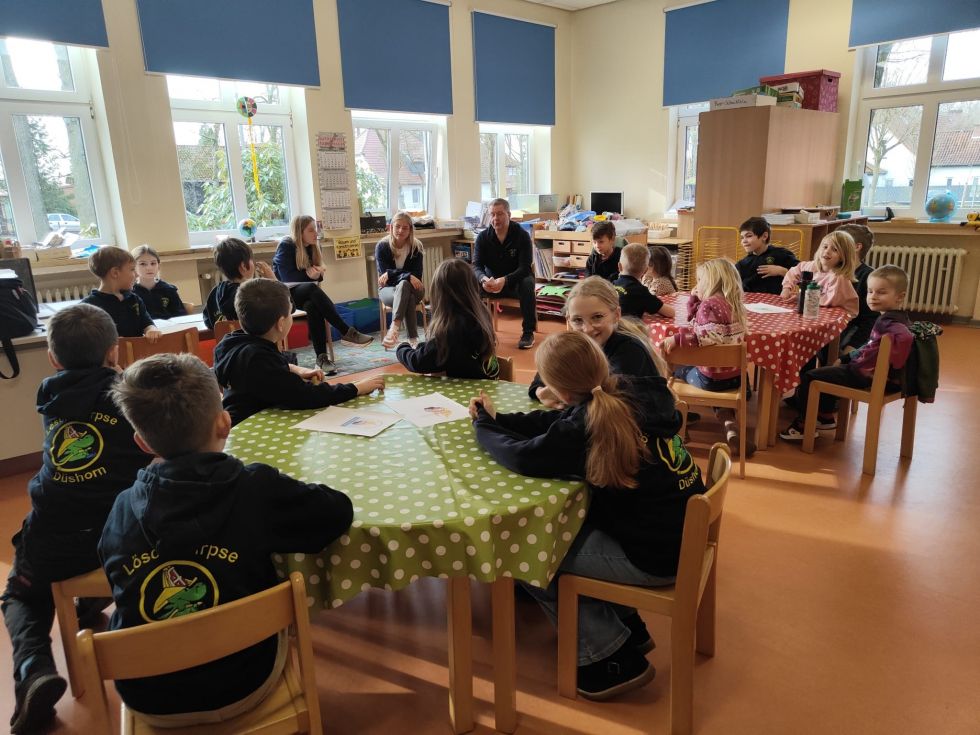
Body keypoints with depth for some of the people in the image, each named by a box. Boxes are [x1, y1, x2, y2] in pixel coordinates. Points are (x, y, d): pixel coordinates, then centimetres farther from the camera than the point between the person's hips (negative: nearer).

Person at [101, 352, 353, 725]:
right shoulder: (257, 489, -19)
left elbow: (124, 593, 8)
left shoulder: (122, 509, -9)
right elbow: (339, 510, -8)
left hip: (147, 697, 3)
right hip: (240, 686, -2)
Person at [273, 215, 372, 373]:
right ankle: (346, 331, -39)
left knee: (313, 306, -34)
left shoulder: (314, 246, 7)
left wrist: (315, 273, -18)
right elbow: (287, 277, -16)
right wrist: (308, 274, -17)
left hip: (304, 292, 4)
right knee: (312, 288, -37)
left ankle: (321, 357, -42)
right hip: (284, 292, -4)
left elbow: (318, 275, 4)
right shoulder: (286, 246, -11)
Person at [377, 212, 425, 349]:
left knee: (403, 285, -36)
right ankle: (413, 339, -42)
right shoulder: (382, 246, -5)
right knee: (408, 298, -35)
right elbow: (383, 273, -13)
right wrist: (408, 276, -28)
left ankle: (395, 327, -46)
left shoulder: (416, 246, -3)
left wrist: (391, 274, -21)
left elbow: (417, 275, -9)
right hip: (388, 289, -1)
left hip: (411, 288, 1)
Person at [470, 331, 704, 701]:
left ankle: (613, 656, 12)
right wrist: (497, 418, 9)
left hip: (656, 558, -8)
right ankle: (624, 622, 29)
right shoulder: (633, 393, -3)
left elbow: (522, 457, -21)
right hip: (680, 531, 9)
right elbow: (557, 423, 8)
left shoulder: (591, 422, -26)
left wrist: (483, 426, -1)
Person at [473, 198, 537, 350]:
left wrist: (505, 280, -42)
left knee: (527, 284, -36)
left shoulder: (522, 235, -13)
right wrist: (483, 279, -38)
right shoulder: (482, 237, -5)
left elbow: (524, 267, -22)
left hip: (516, 281, -2)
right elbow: (477, 265, -12)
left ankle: (528, 332, -24)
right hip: (492, 281, 2)